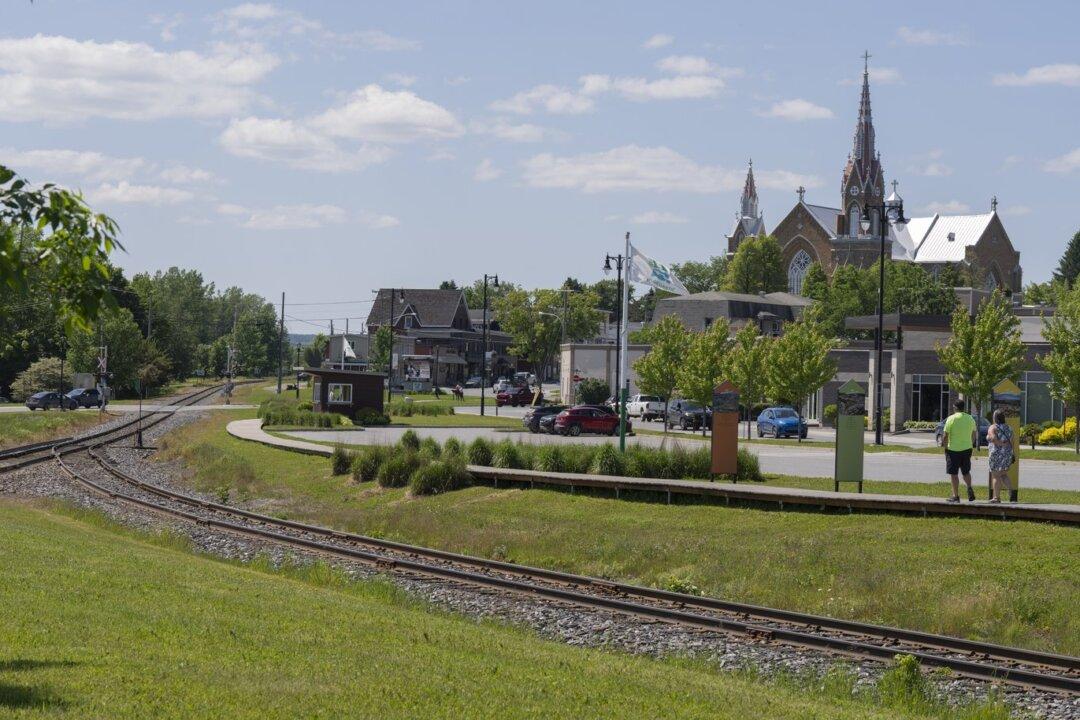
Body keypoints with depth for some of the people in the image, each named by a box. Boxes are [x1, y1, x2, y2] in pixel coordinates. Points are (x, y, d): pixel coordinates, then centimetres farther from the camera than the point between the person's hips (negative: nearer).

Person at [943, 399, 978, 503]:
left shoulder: (951, 419, -10)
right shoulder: (970, 419, 4)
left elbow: (946, 436, -11)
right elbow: (974, 435, 11)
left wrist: (944, 445, 1)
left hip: (953, 449, -4)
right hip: (967, 448, 4)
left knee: (954, 473, 3)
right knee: (966, 471, 19)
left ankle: (956, 496, 3)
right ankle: (969, 488, -4)